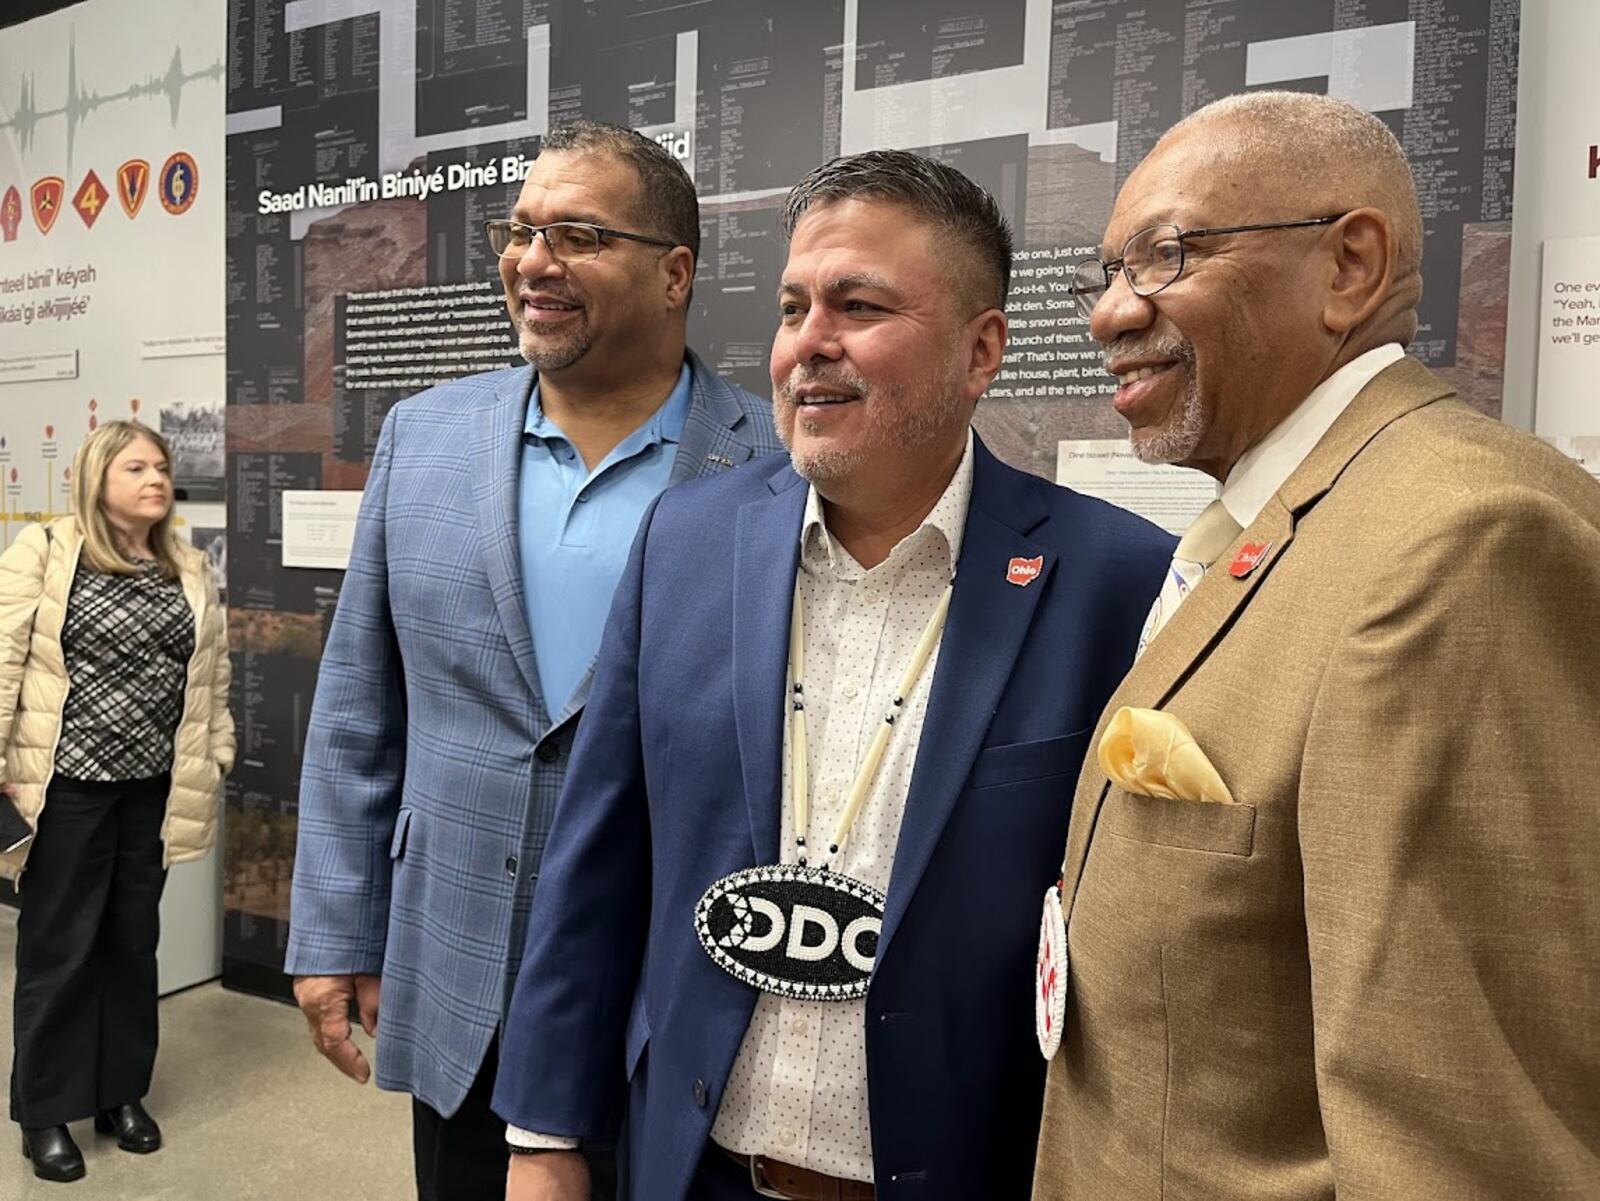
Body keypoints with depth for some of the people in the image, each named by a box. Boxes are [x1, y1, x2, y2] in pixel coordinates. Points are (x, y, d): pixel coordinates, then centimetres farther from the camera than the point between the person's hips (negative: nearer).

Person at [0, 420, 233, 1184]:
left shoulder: (189, 571, 8)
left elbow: (212, 675, 11)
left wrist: (215, 760, 9)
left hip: (153, 788, 4)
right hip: (68, 784, -4)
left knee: (134, 941, 14)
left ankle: (122, 1092, 30)